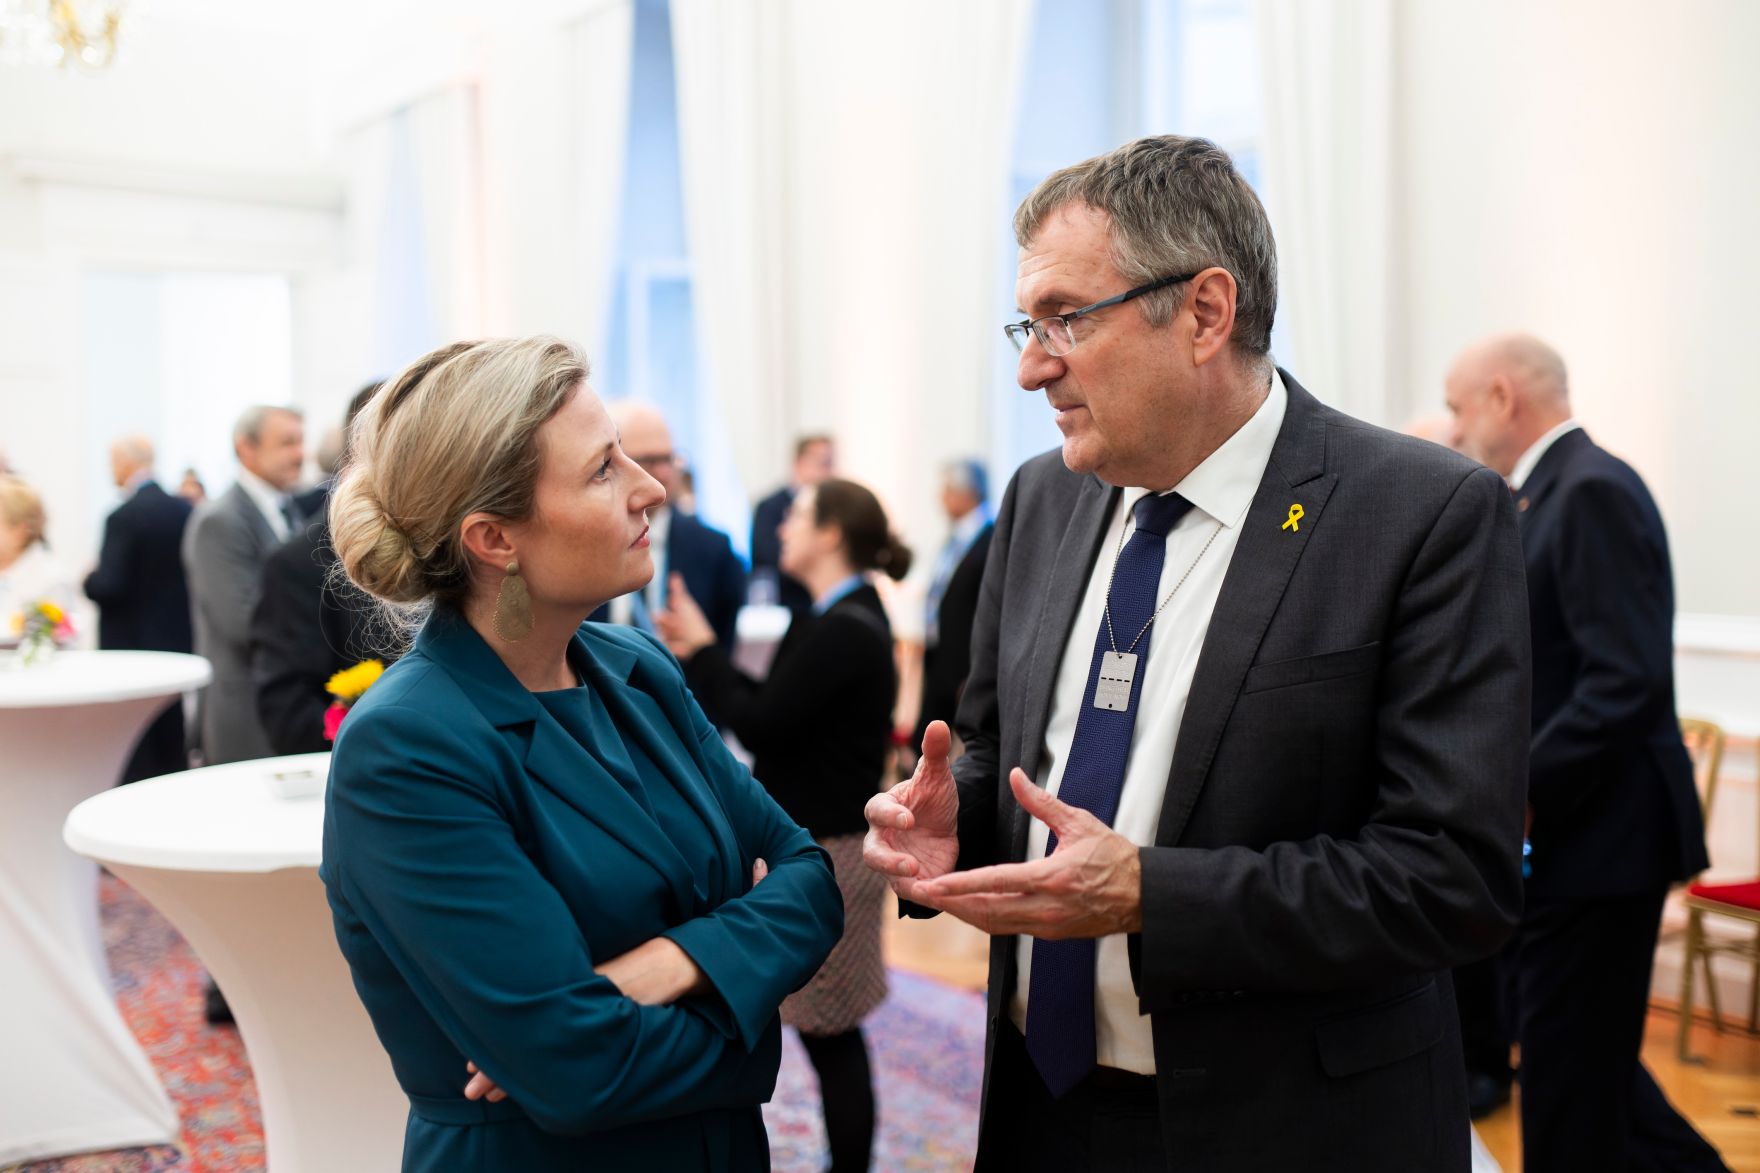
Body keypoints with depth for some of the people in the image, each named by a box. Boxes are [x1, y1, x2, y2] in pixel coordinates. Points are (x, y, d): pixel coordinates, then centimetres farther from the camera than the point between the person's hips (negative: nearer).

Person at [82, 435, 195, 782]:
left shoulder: (123, 517, -18)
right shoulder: (184, 510, 2)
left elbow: (109, 587, -20)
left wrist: (90, 578, 0)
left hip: (131, 646, -7)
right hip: (176, 641, 7)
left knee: (135, 760, 0)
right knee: (172, 750, 15)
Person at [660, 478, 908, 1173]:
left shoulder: (844, 630, -20)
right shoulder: (840, 618, 11)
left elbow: (758, 725, -20)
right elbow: (778, 709, 10)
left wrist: (703, 650, -9)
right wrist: (697, 655, 4)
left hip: (827, 852, -10)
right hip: (809, 841, 10)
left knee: (831, 1034, 1)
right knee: (829, 1030, 17)